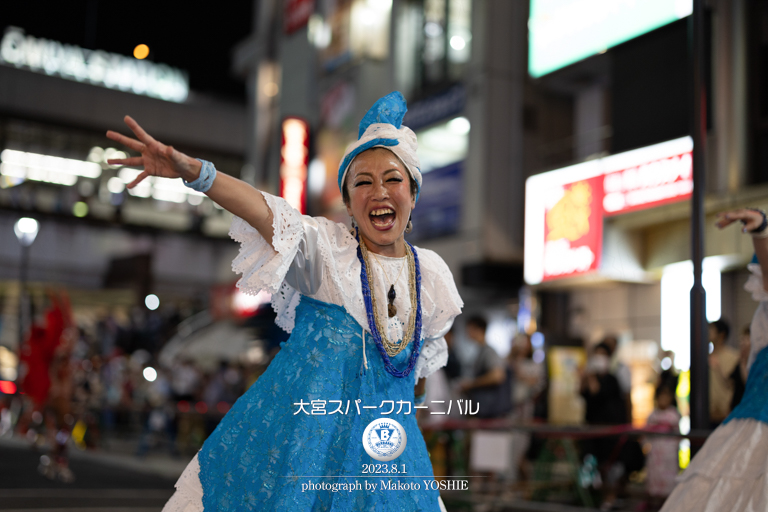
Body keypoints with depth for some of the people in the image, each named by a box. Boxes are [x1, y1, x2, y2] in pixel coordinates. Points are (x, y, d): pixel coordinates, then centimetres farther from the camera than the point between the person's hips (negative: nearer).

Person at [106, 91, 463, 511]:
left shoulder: (432, 273, 3)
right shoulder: (326, 247, -10)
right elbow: (266, 213, -29)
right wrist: (193, 171, -44)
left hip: (386, 437, 4)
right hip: (300, 424, -3)